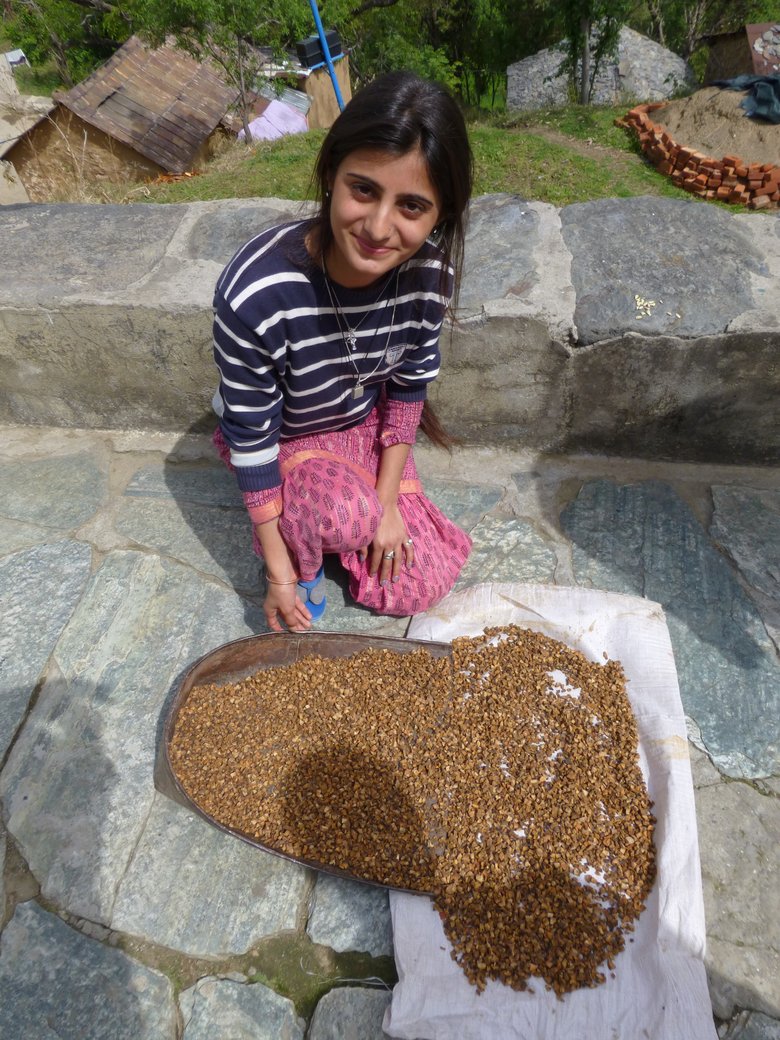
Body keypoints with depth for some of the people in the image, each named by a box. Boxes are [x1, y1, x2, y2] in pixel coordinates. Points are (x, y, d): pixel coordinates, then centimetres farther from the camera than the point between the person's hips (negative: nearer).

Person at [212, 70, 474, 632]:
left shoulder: (430, 271, -23)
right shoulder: (255, 293, -36)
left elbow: (410, 381, -7)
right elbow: (251, 435, -25)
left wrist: (388, 497, -8)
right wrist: (279, 569, -18)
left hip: (367, 424, 4)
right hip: (282, 439, -3)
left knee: (420, 588, 1)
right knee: (350, 515, -34)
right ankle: (303, 546, 2)